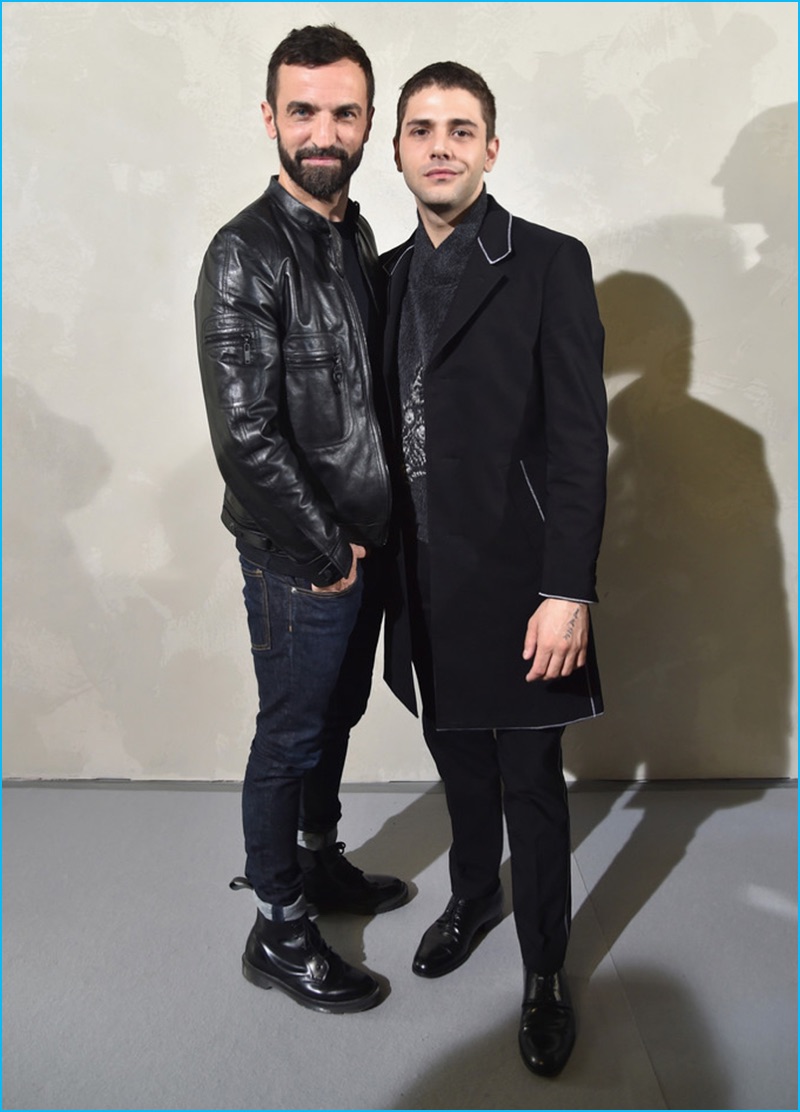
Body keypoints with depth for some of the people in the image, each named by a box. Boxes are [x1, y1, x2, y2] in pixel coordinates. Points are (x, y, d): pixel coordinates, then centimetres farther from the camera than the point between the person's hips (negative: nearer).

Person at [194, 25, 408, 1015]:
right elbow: (245, 434, -22)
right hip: (297, 559, -8)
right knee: (290, 738, 7)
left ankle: (321, 862, 44)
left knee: (337, 716, 21)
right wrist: (326, 548, -15)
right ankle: (279, 932, 26)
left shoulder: (357, 237, 8)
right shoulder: (247, 254, -17)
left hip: (363, 542, 8)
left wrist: (370, 532, 8)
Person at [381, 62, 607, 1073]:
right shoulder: (390, 274, 10)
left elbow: (580, 440, -12)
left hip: (514, 585, -5)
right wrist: (387, 564, 9)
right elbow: (392, 429, 11)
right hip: (426, 588, 5)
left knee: (530, 786, 8)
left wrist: (568, 592, -17)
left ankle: (545, 972, 28)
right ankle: (472, 898, 45)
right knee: (459, 765, 21)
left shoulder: (549, 263, -7)